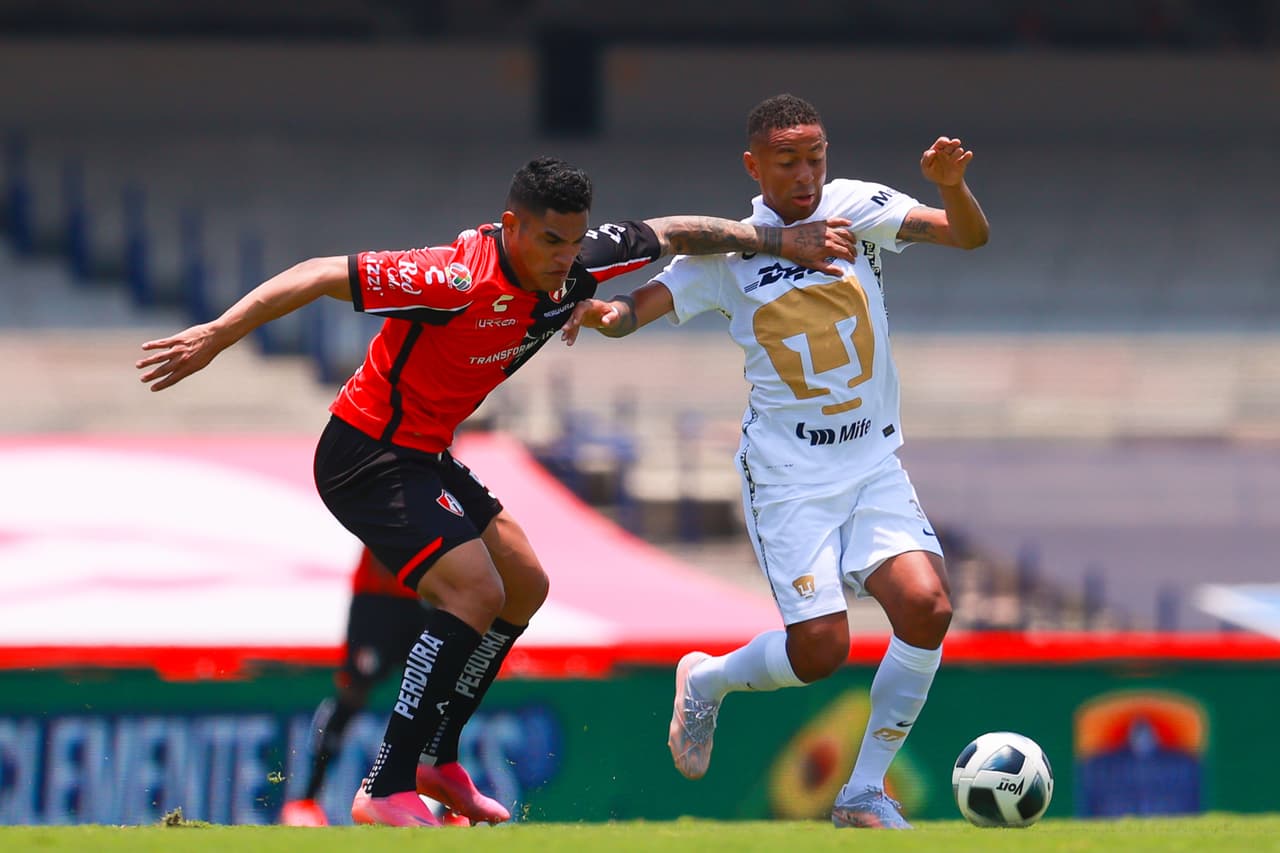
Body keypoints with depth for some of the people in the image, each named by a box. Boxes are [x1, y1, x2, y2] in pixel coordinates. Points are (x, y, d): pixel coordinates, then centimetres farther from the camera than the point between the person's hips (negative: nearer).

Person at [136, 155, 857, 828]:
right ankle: (389, 790, -22)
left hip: (426, 458, 10)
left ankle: (439, 757, 27)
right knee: (473, 590, -22)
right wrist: (217, 336, -32)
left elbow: (669, 234, 13)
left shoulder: (574, 267, -5)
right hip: (367, 457, -10)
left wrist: (778, 240, 13)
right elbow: (322, 276, -29)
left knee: (523, 584, 17)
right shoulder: (457, 279, -30)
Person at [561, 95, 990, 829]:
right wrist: (605, 313, -30)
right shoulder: (728, 249, -3)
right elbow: (639, 307, -7)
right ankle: (706, 681, 22)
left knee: (929, 606, -19)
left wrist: (951, 185, -29)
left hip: (874, 464, 2)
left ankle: (866, 793, -5)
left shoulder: (856, 209, -1)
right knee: (820, 648, -12)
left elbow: (969, 234, -8)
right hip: (787, 473, -2)